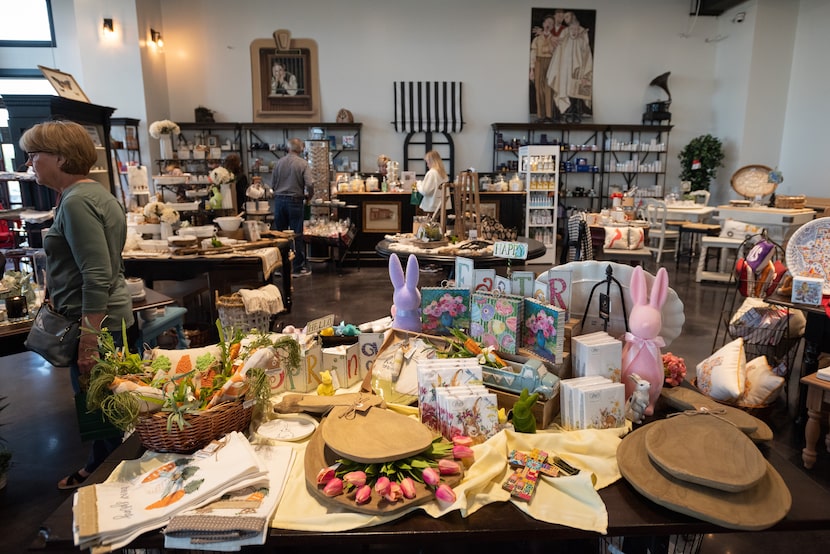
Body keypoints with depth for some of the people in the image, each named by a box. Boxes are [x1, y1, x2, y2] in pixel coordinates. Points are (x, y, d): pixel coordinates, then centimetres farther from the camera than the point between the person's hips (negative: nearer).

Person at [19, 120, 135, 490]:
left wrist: (88, 340, -23)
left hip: (96, 324, -10)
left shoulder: (77, 202, -19)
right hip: (110, 319, 10)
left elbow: (97, 278, -25)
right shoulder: (89, 192, 13)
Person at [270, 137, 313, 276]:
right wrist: (308, 196, 3)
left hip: (279, 200, 4)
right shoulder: (303, 163, -7)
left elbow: (272, 185, 5)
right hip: (295, 201, -4)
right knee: (296, 235, 3)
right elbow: (309, 185, -16)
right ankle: (298, 267, 8)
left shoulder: (279, 162, 3)